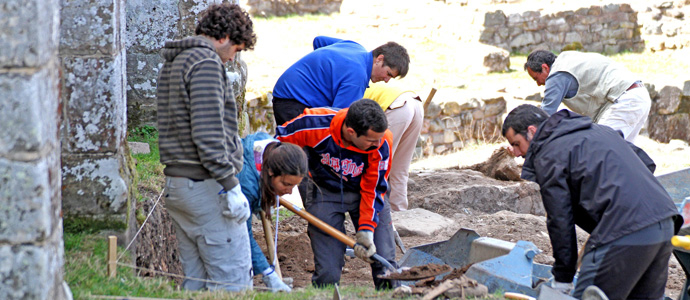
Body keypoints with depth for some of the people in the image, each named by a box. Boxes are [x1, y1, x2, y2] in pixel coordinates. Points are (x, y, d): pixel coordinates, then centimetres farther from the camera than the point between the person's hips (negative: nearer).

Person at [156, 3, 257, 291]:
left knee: (195, 280, 13)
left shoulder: (171, 64, 19)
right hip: (205, 186, -10)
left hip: (176, 183, 10)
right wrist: (230, 186, -18)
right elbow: (208, 133, -20)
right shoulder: (207, 62, -12)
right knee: (233, 280, -7)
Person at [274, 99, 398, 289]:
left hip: (364, 191, 1)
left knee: (384, 262, -5)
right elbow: (280, 139, -9)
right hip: (325, 193, -1)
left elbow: (374, 189, -14)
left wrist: (366, 229, -20)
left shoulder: (382, 144, -27)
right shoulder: (315, 124, -30)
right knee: (328, 273, -8)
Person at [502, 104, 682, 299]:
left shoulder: (548, 155, 1)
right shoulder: (597, 129, 26)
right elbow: (647, 163, 26)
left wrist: (562, 278, 3)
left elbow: (560, 220, -3)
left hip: (624, 234, -9)